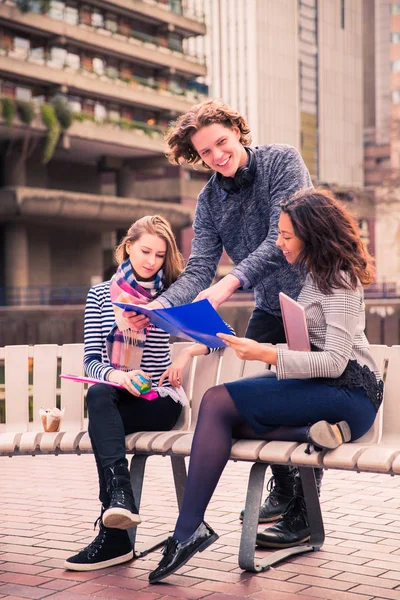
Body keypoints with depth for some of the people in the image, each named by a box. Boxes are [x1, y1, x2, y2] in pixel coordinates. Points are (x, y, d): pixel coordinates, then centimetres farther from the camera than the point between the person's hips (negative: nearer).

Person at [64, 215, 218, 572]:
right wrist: (116, 376, -22)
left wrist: (188, 353, -15)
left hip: (161, 400, -2)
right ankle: (121, 497, -48)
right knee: (98, 395, -35)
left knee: (100, 420, -32)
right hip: (116, 398, 2)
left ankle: (114, 535, -34)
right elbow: (91, 360, 1)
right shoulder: (100, 295, 9)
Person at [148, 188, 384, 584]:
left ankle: (188, 530, -23)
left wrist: (267, 355, -29)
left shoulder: (339, 280, -10)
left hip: (348, 393, -10)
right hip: (322, 389, 10)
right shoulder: (316, 274, 19)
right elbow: (315, 349, 16)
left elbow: (334, 361, -20)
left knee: (217, 402, -21)